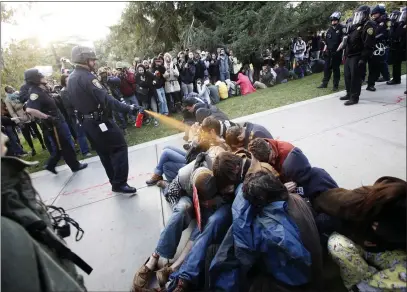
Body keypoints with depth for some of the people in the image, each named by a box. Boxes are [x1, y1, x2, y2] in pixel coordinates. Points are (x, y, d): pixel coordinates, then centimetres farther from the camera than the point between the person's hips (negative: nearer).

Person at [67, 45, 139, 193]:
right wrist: (127, 108, -27)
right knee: (119, 147, -3)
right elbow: (106, 99, -27)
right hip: (98, 120, -10)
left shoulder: (71, 78, 13)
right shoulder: (86, 77, -18)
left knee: (104, 152, 16)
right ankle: (120, 183, -2)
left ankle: (115, 182, 25)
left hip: (86, 121, 10)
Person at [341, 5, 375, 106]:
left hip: (357, 57, -9)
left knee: (355, 77, -8)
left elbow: (369, 45, -18)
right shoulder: (355, 26, 19)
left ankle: (354, 98, -3)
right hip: (349, 56, 9)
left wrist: (363, 59, -24)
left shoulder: (368, 26, -10)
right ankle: (349, 94, 25)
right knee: (347, 76, 13)